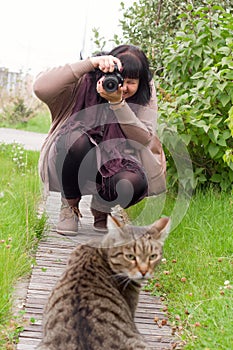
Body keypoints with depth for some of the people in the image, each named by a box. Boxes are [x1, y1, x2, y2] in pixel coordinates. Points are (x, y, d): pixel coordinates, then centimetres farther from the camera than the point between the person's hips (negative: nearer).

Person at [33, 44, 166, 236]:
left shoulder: (145, 93, -6)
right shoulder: (86, 82, -14)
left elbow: (144, 139, -17)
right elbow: (41, 88, -31)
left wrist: (118, 103, -29)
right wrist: (90, 63, -35)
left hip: (114, 162, 2)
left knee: (135, 183, -32)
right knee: (77, 139, -37)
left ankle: (101, 207, 8)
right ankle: (70, 207, -7)